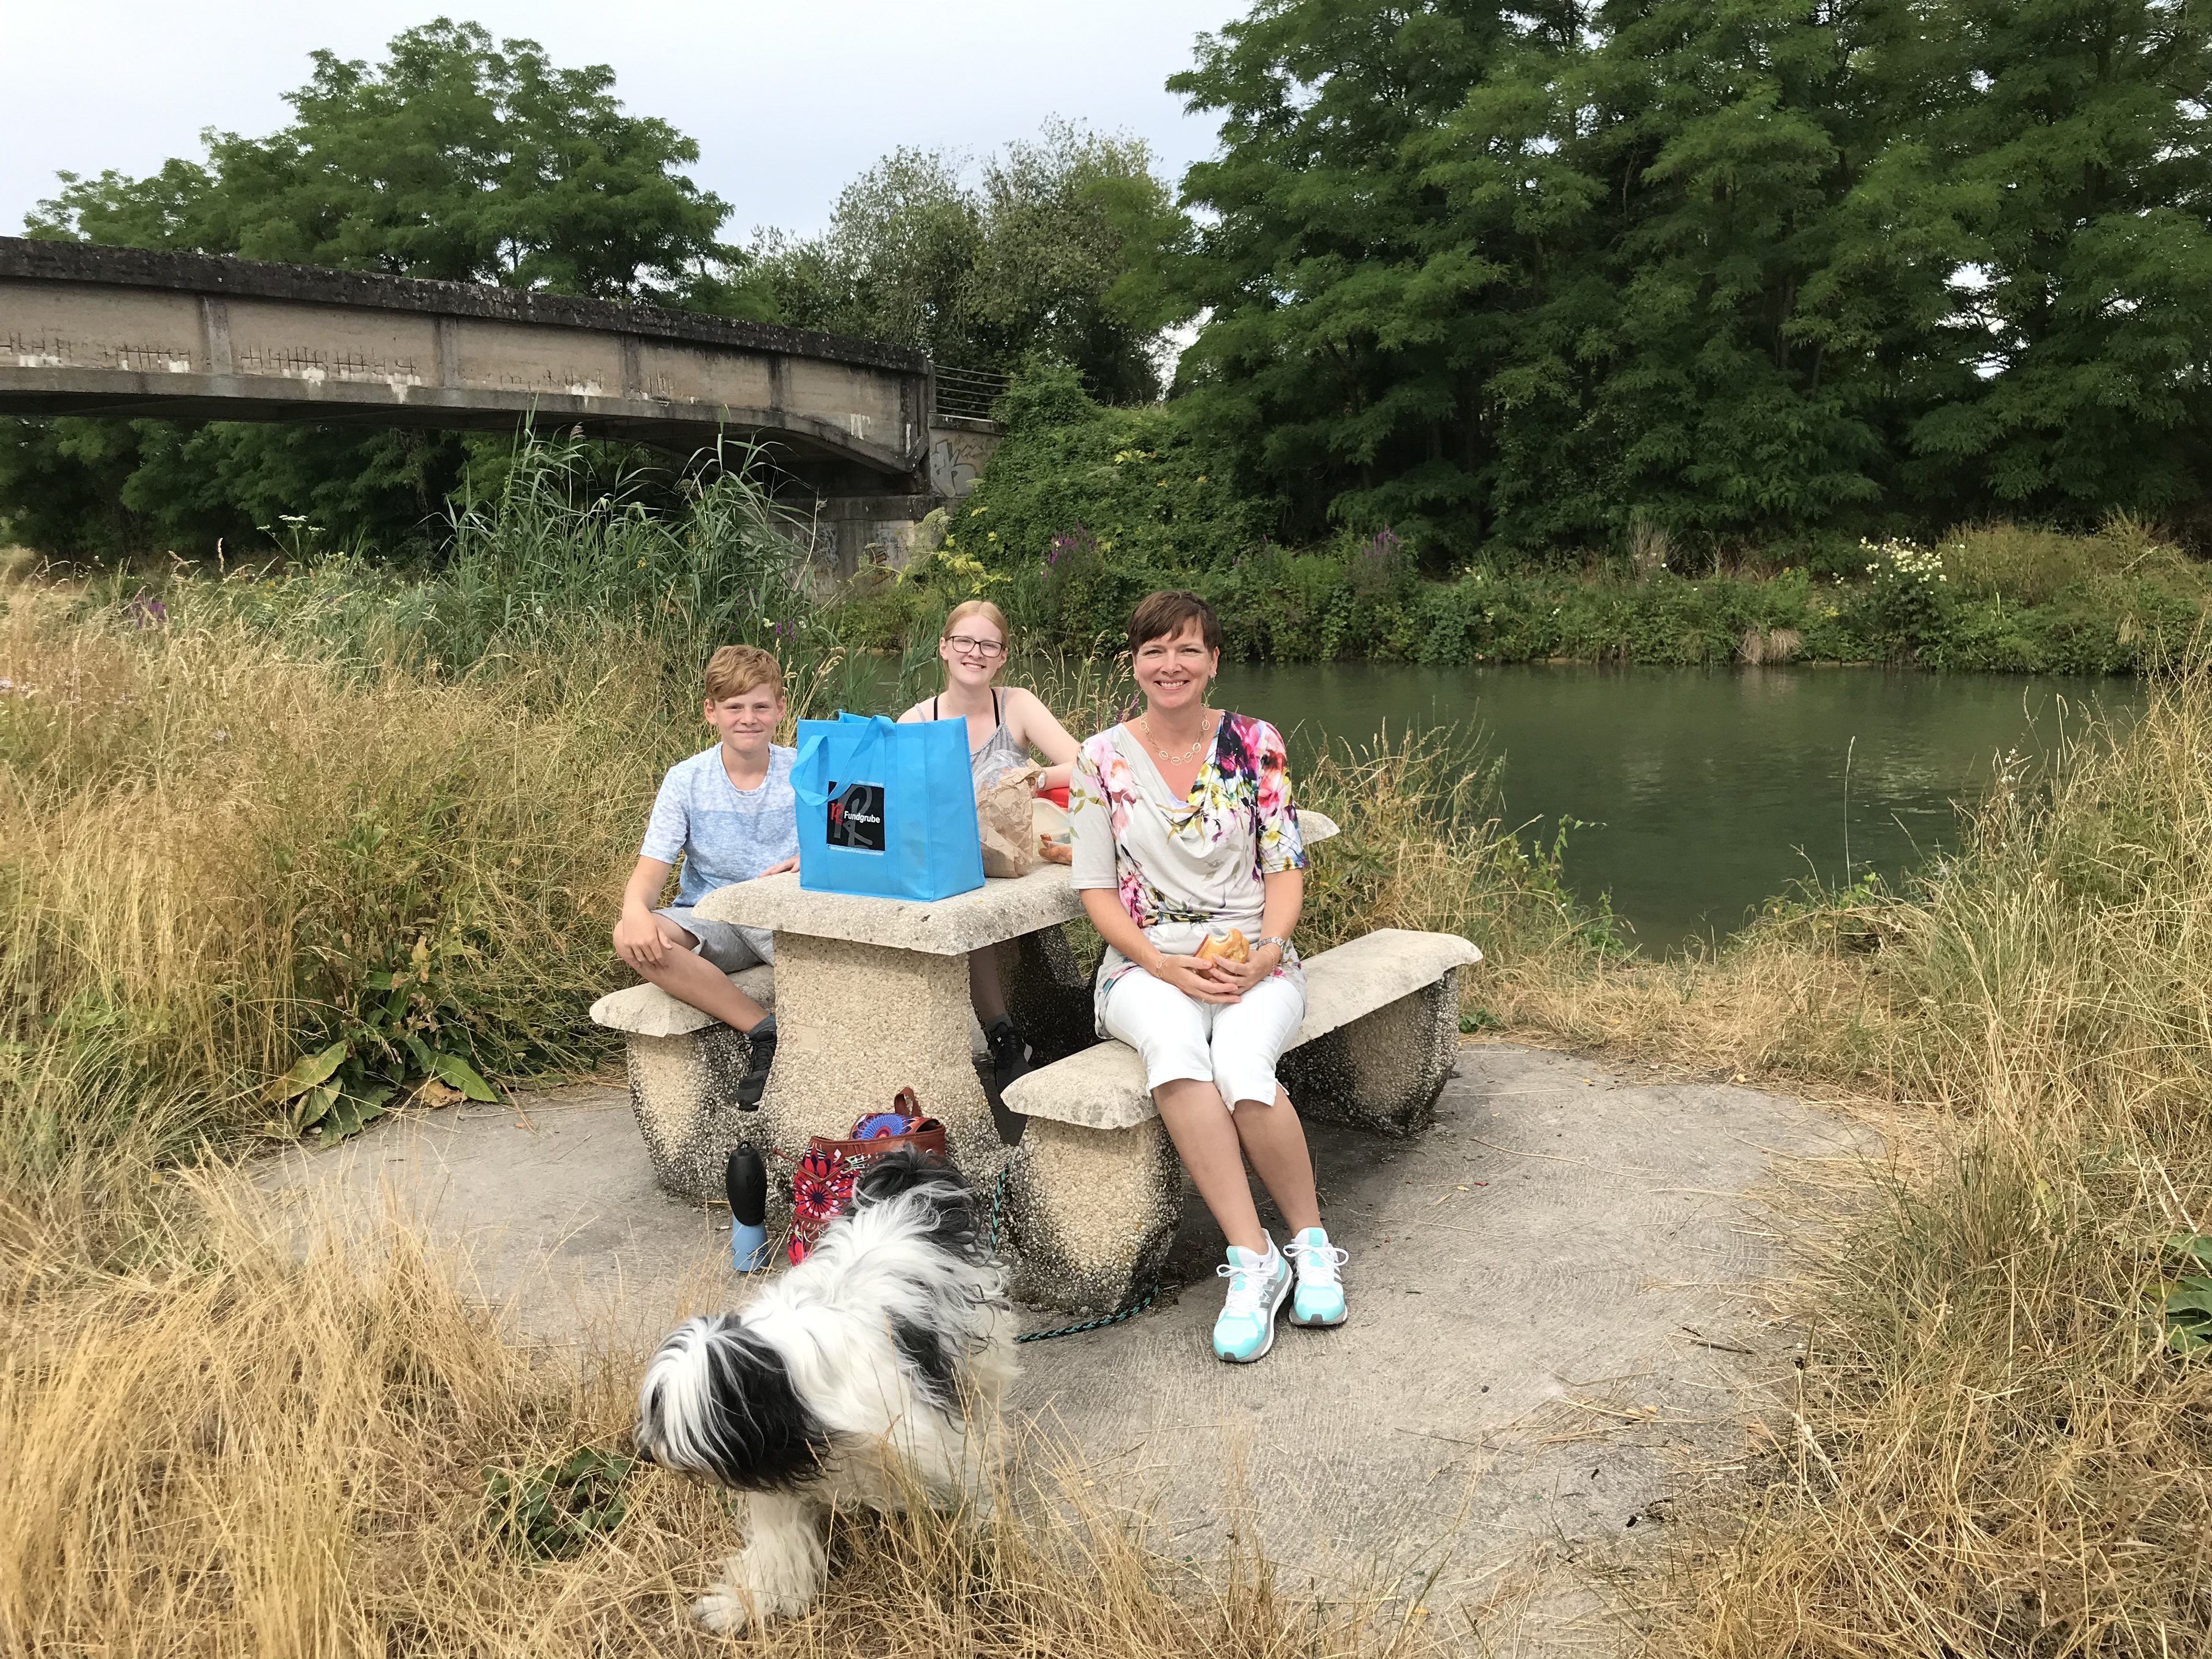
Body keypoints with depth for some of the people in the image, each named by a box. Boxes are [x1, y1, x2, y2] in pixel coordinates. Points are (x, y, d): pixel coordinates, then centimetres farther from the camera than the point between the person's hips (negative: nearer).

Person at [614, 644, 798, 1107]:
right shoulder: (687, 780, 1)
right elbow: (651, 869, -5)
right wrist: (637, 910, -29)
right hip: (710, 918, 2)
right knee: (630, 937, -30)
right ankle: (766, 1029, -25)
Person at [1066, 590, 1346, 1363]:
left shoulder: (1255, 743, 6)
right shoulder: (1102, 758, 5)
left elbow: (1286, 865, 6)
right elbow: (1096, 887, 3)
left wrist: (1267, 950, -12)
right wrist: (1166, 965, -12)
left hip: (1254, 957, 0)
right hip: (1148, 959, 0)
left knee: (1242, 1065, -33)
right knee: (1174, 1046, -36)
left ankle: (1311, 1242, -11)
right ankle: (1253, 1256, -29)